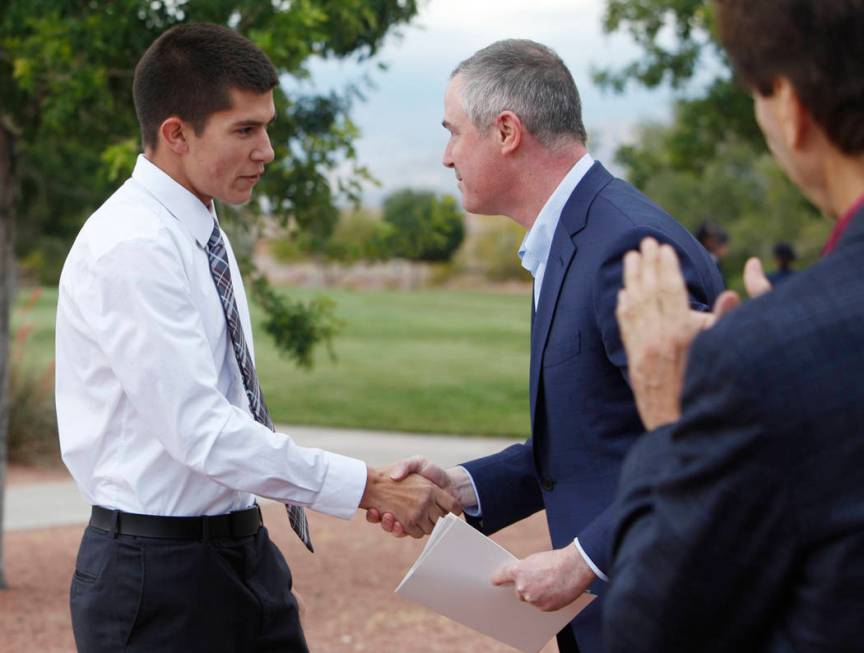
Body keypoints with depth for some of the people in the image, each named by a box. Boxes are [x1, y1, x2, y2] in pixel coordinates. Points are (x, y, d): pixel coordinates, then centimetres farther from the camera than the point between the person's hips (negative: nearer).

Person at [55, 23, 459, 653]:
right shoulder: (131, 248, -18)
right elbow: (201, 431, -24)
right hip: (160, 574, -8)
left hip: (243, 554, 9)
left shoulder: (202, 235, 11)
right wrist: (369, 487, -22)